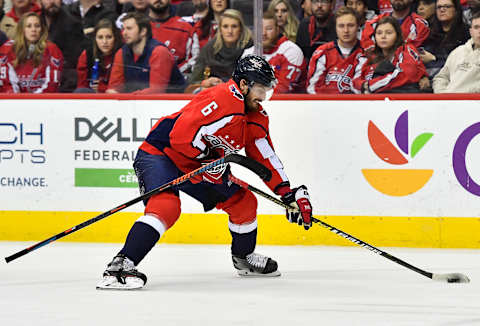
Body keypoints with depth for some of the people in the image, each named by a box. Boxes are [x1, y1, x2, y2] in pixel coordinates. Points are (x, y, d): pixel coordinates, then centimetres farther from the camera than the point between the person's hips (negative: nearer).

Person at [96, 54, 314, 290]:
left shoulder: (256, 117, 4)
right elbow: (181, 135, -33)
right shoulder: (221, 100, -27)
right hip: (160, 153, -10)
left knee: (243, 202, 13)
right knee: (166, 206, -34)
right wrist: (210, 161, -20)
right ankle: (121, 265, -39)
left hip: (197, 165, 10)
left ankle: (243, 257, 38)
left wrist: (289, 194, 4)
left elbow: (266, 158, 12)